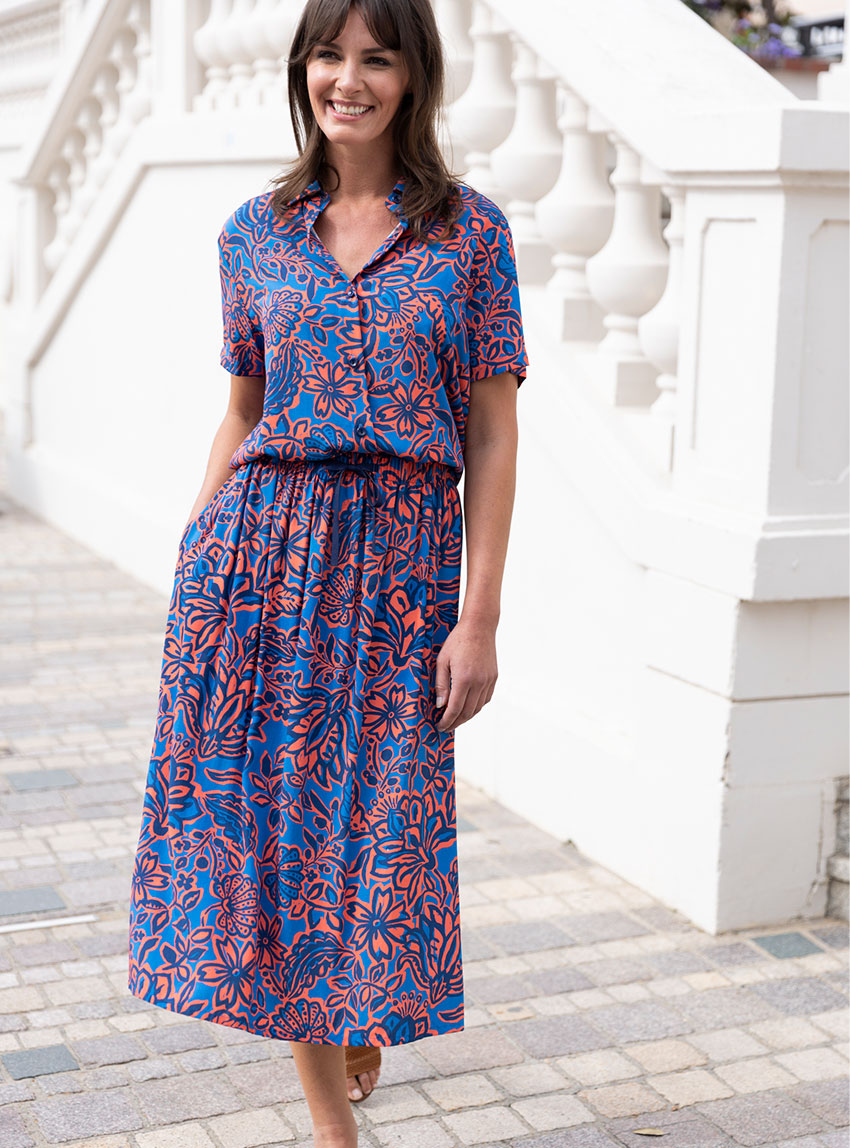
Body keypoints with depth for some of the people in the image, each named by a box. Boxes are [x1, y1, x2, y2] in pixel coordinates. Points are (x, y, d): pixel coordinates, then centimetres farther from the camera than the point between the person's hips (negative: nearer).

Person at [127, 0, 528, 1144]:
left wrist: (479, 618, -7)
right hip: (257, 550, 2)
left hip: (399, 558, -2)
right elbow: (242, 417, 13)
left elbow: (491, 437, -2)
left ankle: (368, 1005, 38)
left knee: (382, 824, 3)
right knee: (266, 819, 4)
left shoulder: (470, 231, 1)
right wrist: (193, 561, 7)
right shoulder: (257, 230, 8)